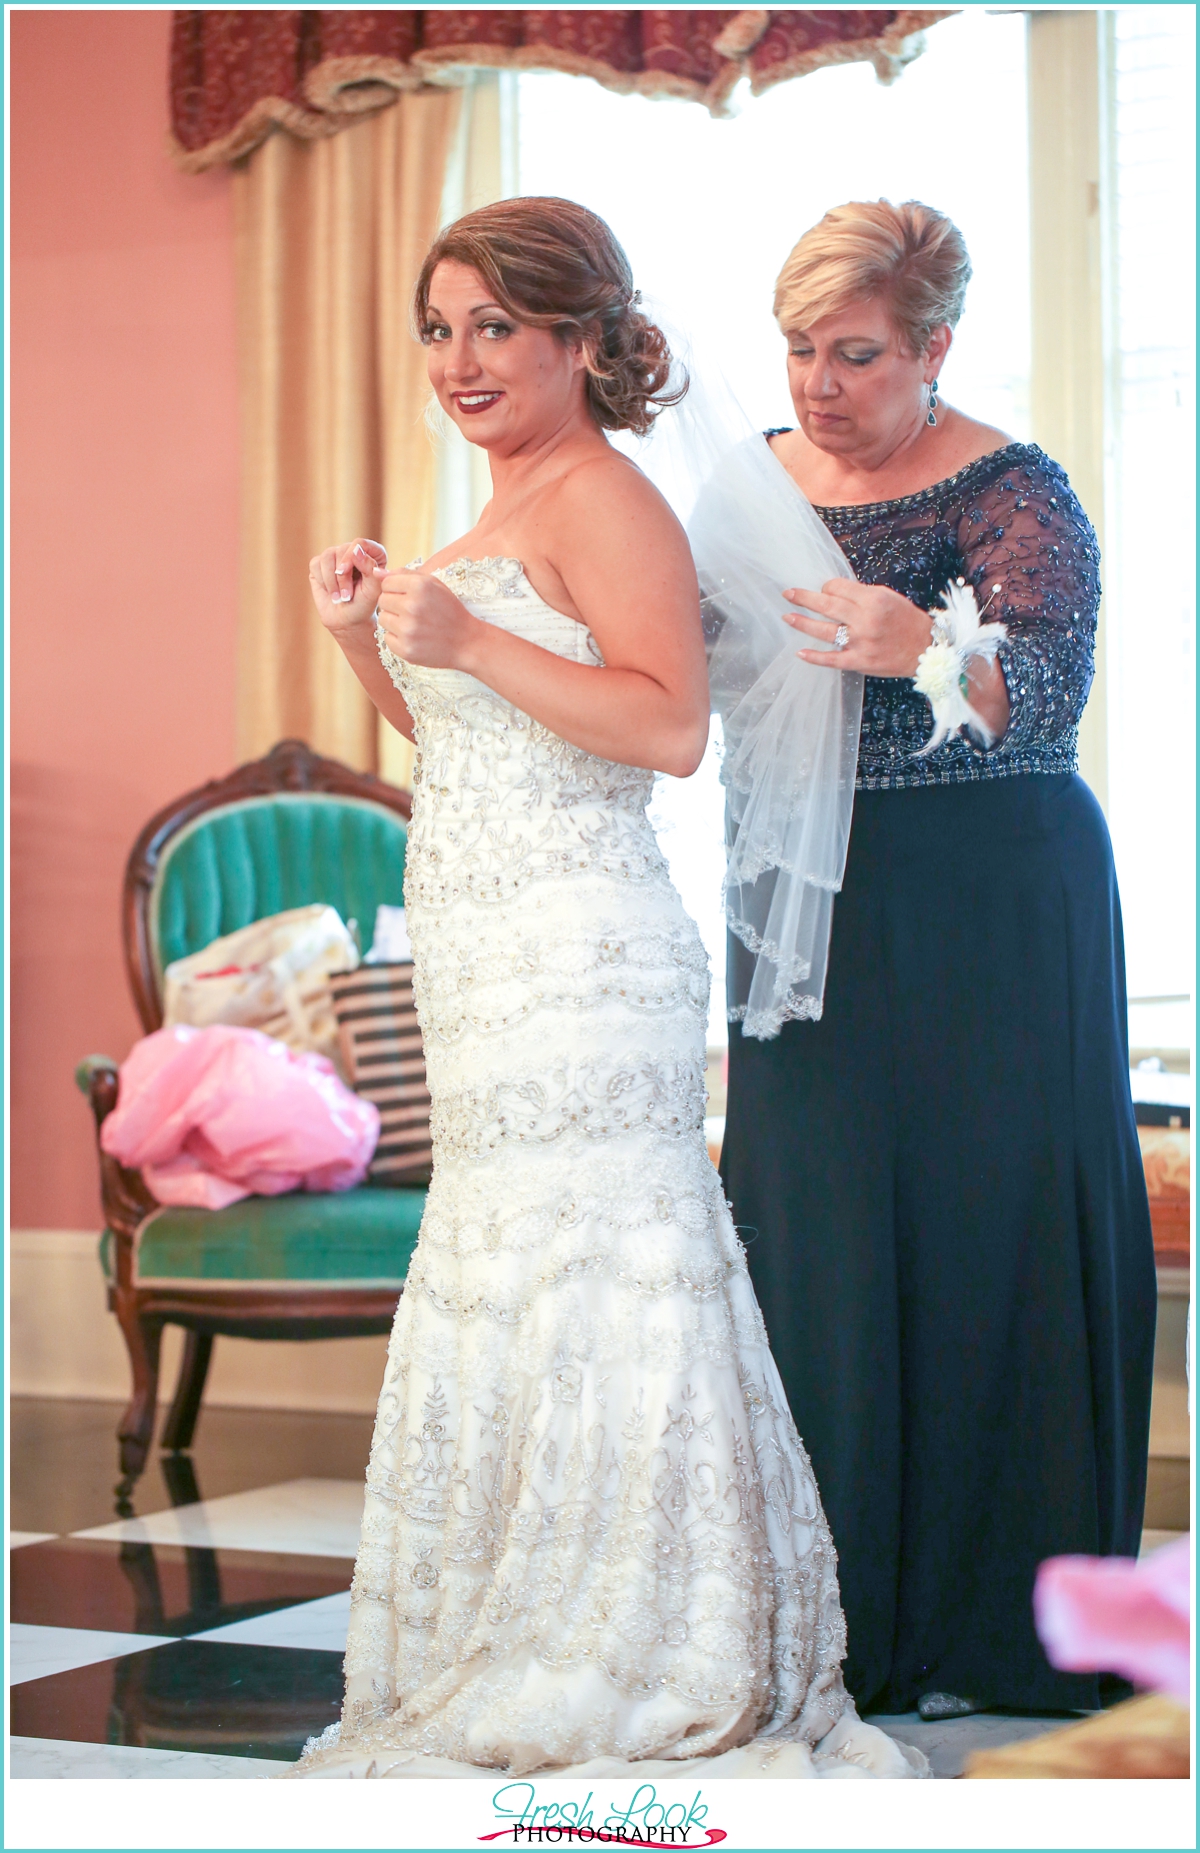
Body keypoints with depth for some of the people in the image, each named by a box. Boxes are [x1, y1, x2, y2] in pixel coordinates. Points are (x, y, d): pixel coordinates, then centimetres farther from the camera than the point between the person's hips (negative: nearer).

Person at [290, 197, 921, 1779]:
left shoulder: (607, 502, -10)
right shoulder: (500, 519, 20)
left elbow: (672, 727, -21)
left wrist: (470, 643, -25)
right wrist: (369, 640, 12)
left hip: (582, 965, -10)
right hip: (492, 973, 10)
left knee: (584, 1297, -6)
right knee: (498, 1300, 12)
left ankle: (639, 1686, 4)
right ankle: (514, 1669, 22)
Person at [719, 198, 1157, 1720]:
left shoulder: (1008, 496, -9)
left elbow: (1049, 690, -25)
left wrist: (921, 650, -45)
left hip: (982, 920, -5)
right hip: (810, 907, 5)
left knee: (977, 1236, -3)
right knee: (811, 1234, 4)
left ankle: (979, 1622, 8)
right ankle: (843, 1609, 15)